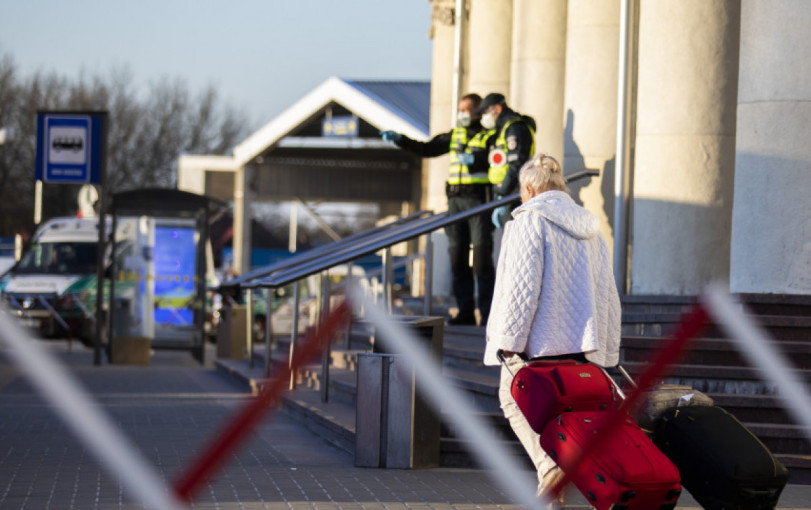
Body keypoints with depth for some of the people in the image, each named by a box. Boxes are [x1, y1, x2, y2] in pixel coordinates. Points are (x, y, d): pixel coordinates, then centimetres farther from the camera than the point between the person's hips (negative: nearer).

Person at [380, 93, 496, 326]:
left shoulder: (490, 136, -2)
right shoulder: (455, 135, 17)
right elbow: (426, 149, 19)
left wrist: (474, 160, -22)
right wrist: (400, 140, 10)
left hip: (479, 199, -7)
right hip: (456, 201, 7)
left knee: (481, 257, -8)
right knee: (457, 256, 5)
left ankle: (488, 314, -5)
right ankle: (465, 312, 11)